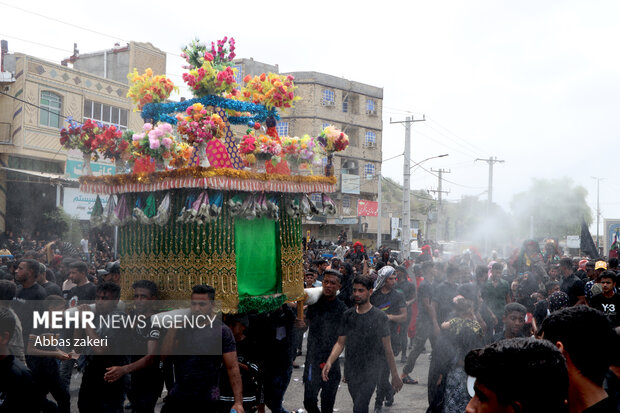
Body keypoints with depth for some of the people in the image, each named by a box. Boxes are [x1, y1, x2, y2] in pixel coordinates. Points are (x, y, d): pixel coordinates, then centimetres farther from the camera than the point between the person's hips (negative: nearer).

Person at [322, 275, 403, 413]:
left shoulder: (379, 317, -7)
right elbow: (340, 343, 6)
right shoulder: (348, 315, 5)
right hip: (351, 372, 5)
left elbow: (387, 348, -4)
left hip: (370, 372, -5)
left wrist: (395, 375, -2)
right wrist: (329, 362, -11)